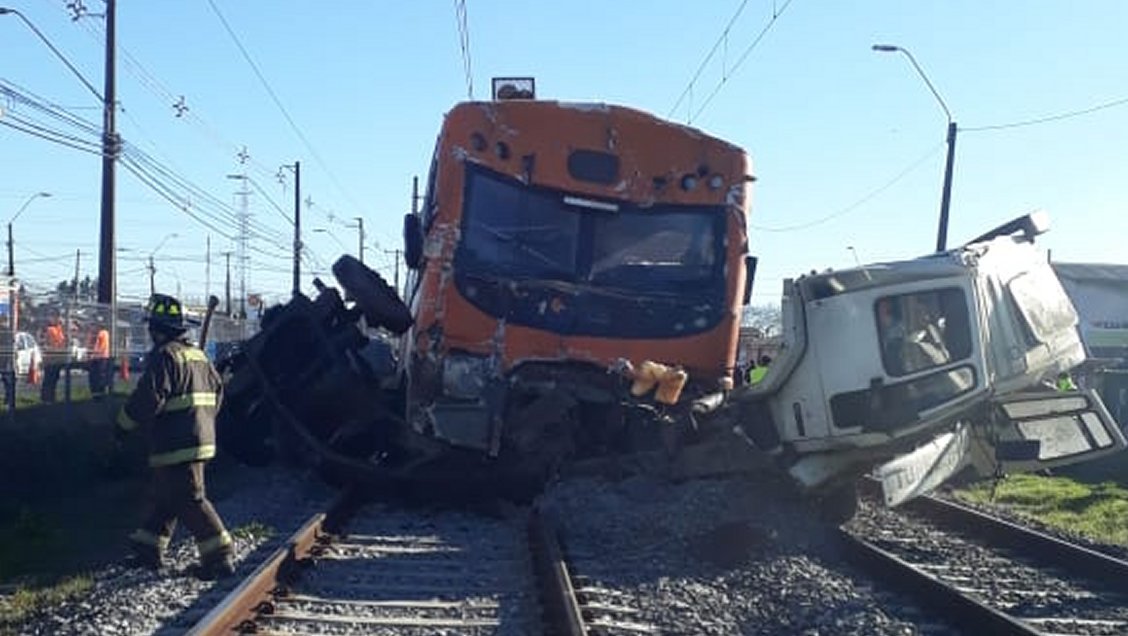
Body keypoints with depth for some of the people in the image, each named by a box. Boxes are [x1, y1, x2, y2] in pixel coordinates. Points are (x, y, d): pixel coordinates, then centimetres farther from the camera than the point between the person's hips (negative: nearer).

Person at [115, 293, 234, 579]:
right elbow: (216, 389, 18)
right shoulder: (198, 355, 14)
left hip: (176, 446, -10)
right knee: (163, 497, 19)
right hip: (200, 438, 10)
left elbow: (147, 398, -19)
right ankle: (148, 550, 28)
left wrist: (123, 424, -4)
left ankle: (218, 557, -7)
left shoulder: (164, 356, -15)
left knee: (189, 500, -6)